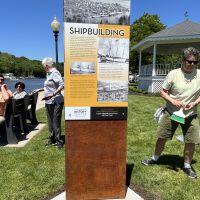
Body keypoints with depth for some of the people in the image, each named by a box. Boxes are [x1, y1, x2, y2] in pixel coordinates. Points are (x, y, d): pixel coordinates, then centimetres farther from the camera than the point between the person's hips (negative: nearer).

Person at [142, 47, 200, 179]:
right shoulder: (173, 74, -8)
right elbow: (163, 91, -3)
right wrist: (172, 101, -19)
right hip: (171, 112, -1)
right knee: (162, 137, 8)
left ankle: (187, 166, 29)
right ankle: (155, 158, 32)